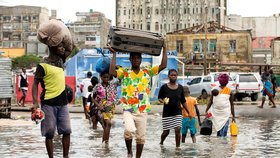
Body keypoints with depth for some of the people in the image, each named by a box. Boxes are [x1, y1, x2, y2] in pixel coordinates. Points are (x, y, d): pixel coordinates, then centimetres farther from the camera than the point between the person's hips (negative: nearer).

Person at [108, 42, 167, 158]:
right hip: (128, 110, -3)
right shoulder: (124, 72, 2)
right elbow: (112, 72, -17)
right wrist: (114, 54, -15)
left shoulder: (147, 72, 7)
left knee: (141, 137, 7)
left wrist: (164, 48, -5)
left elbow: (163, 65, 0)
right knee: (129, 130, -26)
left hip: (142, 111, 3)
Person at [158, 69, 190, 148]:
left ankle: (177, 147, 0)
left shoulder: (180, 87, 5)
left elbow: (183, 101, 12)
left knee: (177, 130, -10)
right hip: (167, 113, -2)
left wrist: (188, 112, 11)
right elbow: (159, 98, 5)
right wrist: (163, 101, -18)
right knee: (166, 131, 6)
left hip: (177, 112, 2)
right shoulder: (164, 87, -3)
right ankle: (161, 143, 35)